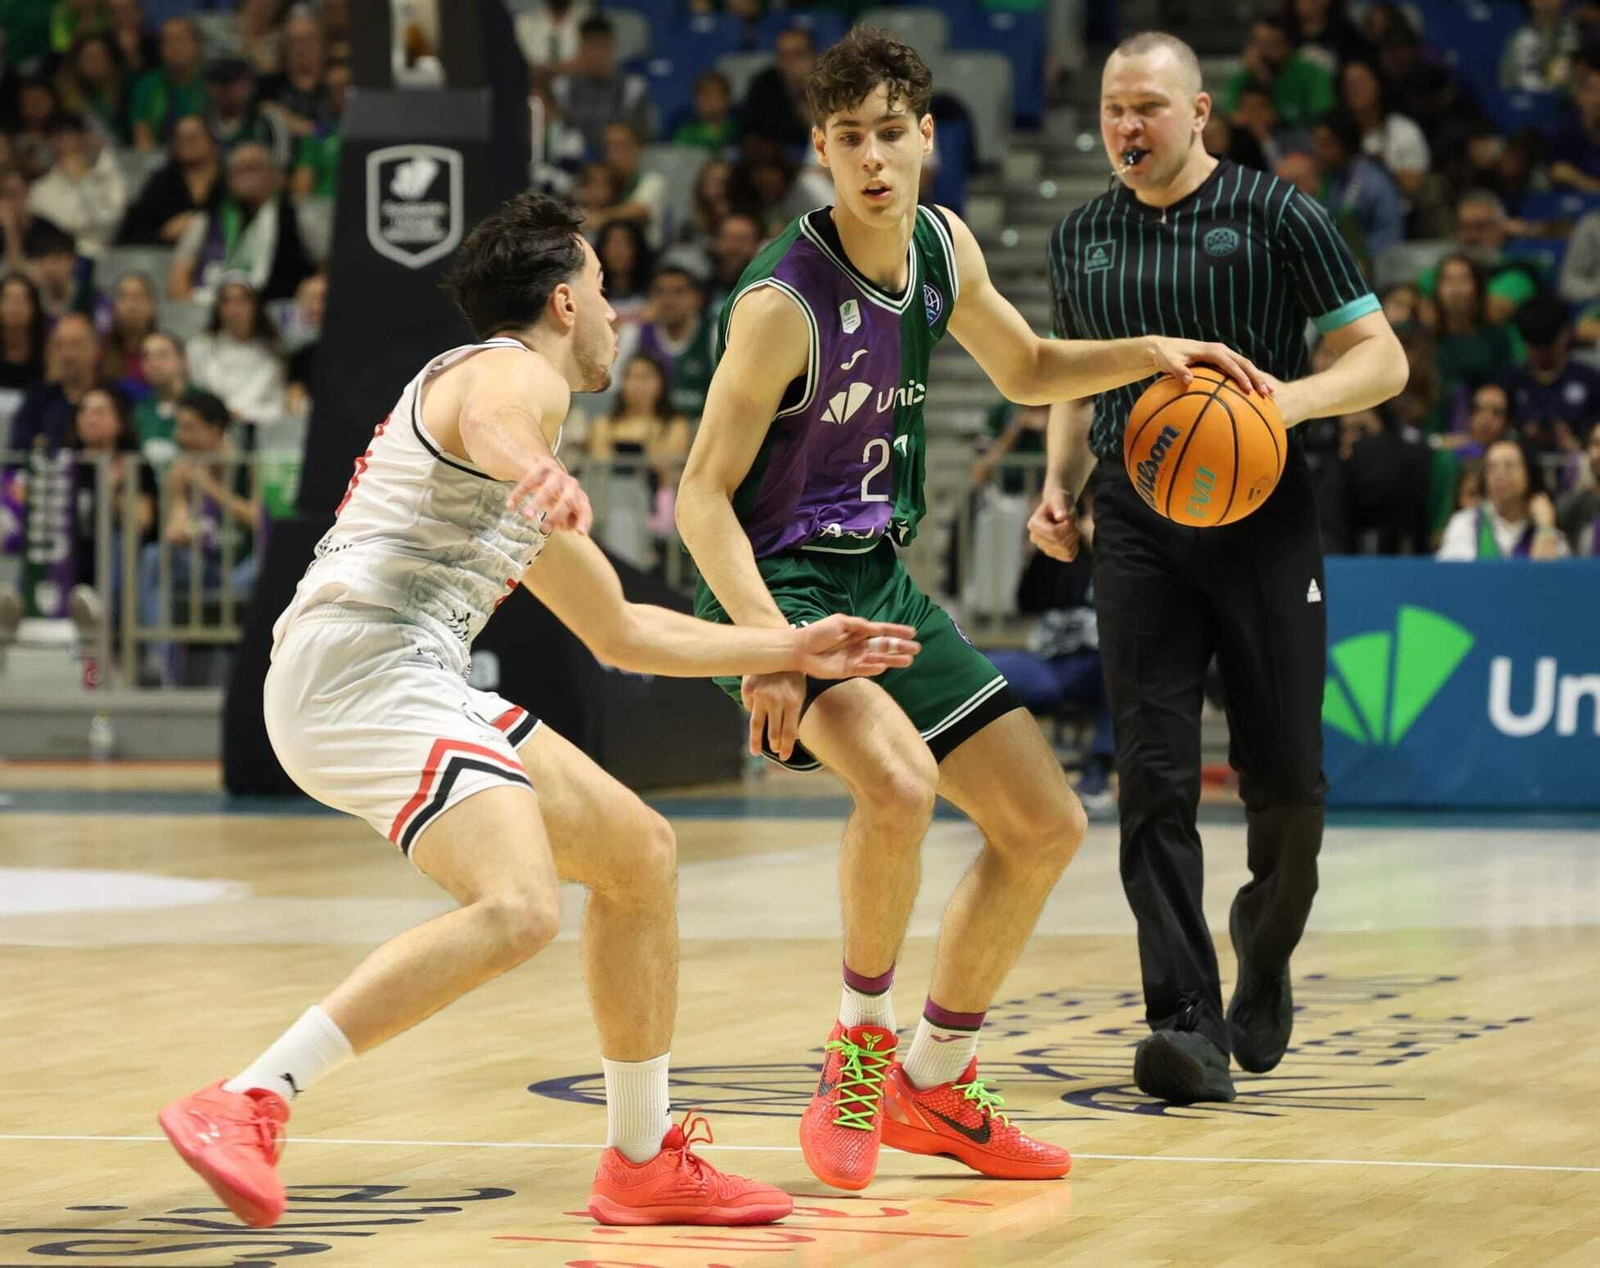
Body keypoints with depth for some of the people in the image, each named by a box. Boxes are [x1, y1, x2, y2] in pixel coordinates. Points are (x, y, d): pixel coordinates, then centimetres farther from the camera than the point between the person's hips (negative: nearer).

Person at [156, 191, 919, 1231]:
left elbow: (620, 633, 36)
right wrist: (539, 472, -56)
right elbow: (488, 425, -33)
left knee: (639, 852, 15)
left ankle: (645, 1164, 21)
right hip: (360, 666, -11)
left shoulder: (525, 411, 29)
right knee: (520, 909, -28)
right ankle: (247, 1107, -31)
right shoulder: (518, 372, -3)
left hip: (406, 679, 11)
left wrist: (794, 649, 36)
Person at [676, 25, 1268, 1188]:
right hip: (787, 582, -8)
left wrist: (1146, 356, 3)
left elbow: (1029, 371, 21)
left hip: (883, 581, 8)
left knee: (1048, 827, 8)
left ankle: (933, 1085, 23)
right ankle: (861, 1037, -11)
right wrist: (767, 641, -33)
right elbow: (704, 494, -20)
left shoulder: (943, 248, 1)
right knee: (899, 783, -35)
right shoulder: (783, 305, -22)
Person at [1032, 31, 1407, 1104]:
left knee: (1284, 776, 0)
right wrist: (1061, 484, 7)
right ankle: (1187, 1021, -11)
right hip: (1137, 524, 3)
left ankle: (1265, 959, 29)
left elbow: (1382, 358, -3)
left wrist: (1295, 397, -21)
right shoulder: (1082, 241, 11)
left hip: (1262, 518, -2)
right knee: (1156, 780, -9)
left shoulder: (1276, 215, -2)